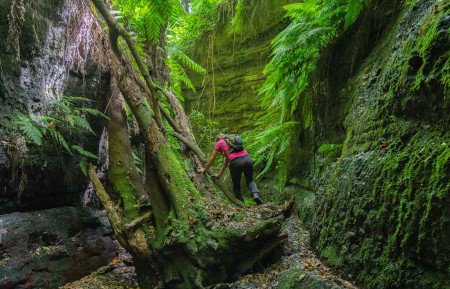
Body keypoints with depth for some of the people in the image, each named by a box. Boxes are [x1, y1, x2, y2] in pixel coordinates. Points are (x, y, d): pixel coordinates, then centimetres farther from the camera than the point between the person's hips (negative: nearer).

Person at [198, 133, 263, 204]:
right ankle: (256, 194, -2)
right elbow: (226, 162, 38)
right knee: (250, 181, 24)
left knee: (236, 186, 17)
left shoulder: (219, 143, 18)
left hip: (236, 162, -5)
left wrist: (204, 170, 39)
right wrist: (219, 174, 44)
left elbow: (211, 161, 22)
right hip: (247, 159, 5)